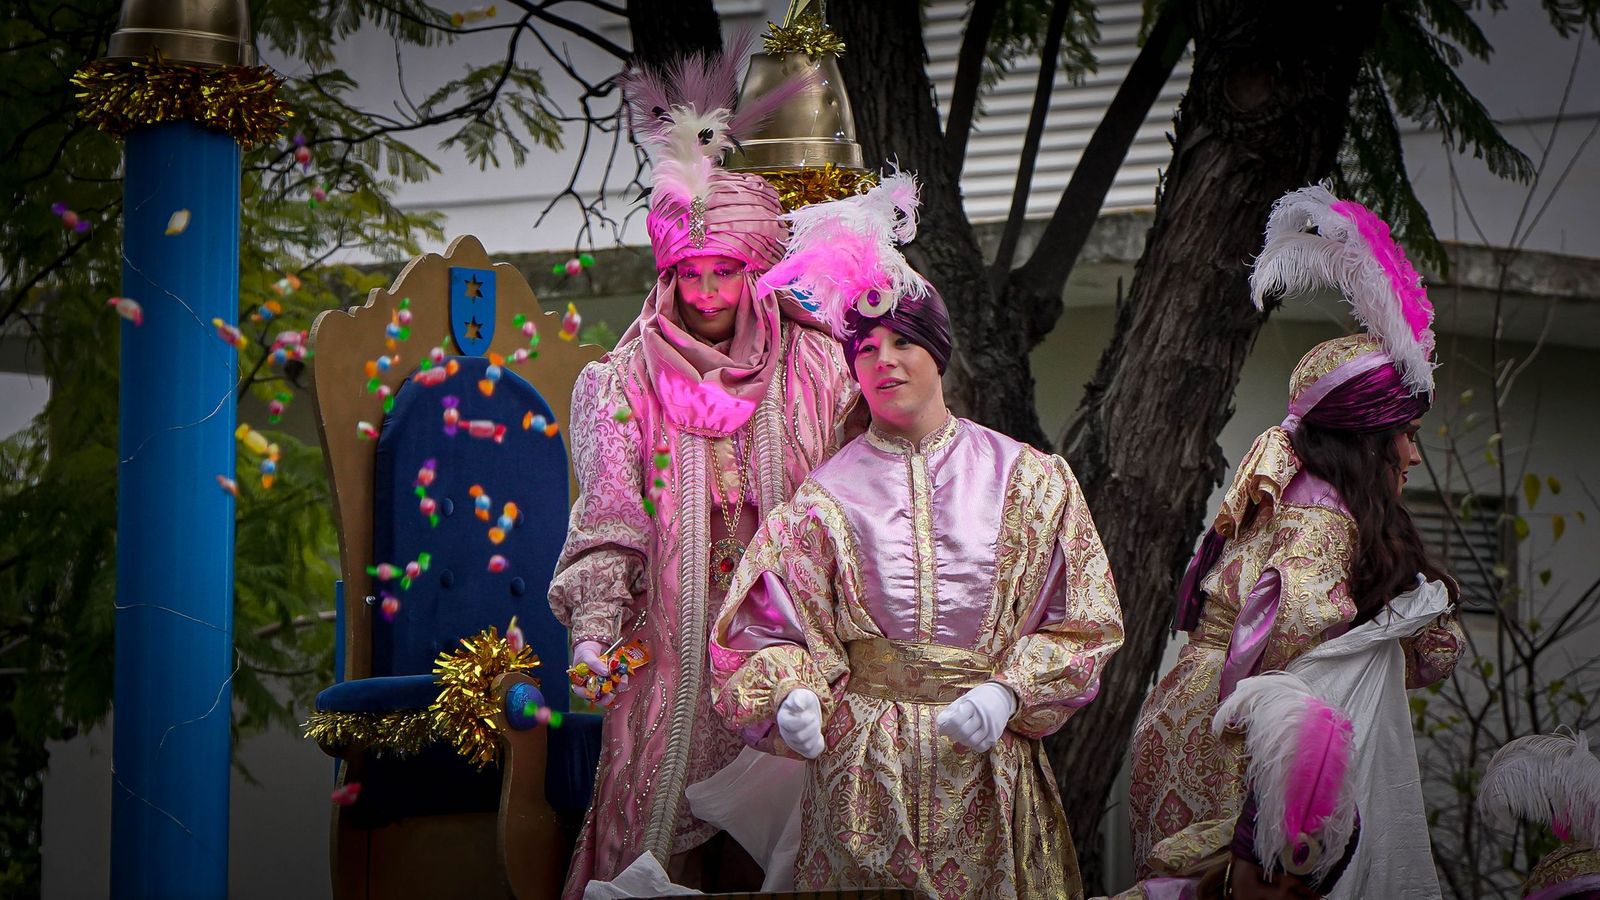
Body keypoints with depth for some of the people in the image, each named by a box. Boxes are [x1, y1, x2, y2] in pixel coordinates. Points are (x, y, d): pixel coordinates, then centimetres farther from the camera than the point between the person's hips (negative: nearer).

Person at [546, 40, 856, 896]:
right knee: (657, 825, -2)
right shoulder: (631, 380, 1)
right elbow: (607, 522, -5)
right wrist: (593, 629, -19)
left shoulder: (814, 366, 4)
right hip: (671, 652, -1)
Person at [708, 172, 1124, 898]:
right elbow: (776, 630, 0)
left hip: (987, 764, 1)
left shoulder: (1027, 481, 2)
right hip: (864, 766, -1)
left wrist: (1008, 691, -13)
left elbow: (1083, 621, 2)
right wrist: (795, 696, -21)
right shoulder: (826, 496, 1)